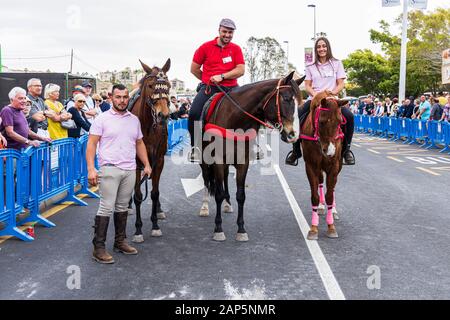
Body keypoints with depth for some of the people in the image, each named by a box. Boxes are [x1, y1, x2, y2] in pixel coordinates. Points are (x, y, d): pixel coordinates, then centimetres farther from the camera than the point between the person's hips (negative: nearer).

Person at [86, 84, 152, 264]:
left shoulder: (134, 119, 12)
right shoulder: (102, 119, -3)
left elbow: (139, 144, 19)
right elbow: (91, 144, -7)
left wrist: (146, 164, 8)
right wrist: (91, 169, -17)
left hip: (130, 170, 5)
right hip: (110, 169, -5)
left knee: (122, 207, 13)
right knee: (106, 208, -7)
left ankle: (120, 242, 24)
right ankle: (98, 248, -2)